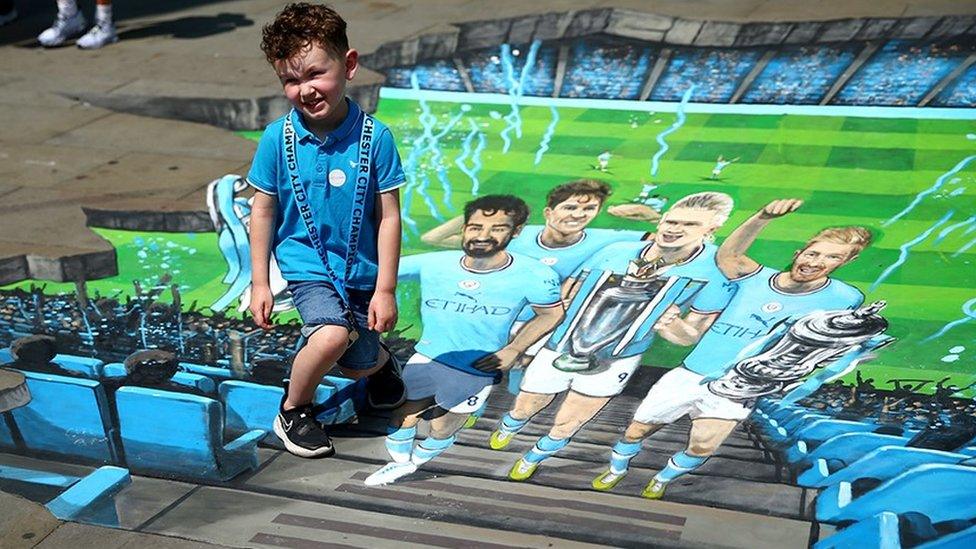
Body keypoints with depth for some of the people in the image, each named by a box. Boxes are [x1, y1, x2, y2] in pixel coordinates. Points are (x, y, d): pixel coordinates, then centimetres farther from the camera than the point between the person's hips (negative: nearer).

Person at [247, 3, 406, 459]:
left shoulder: (374, 137, -13)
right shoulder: (277, 138, -11)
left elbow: (388, 216, -9)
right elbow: (263, 210, -1)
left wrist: (385, 289, -8)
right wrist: (259, 283, 1)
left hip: (362, 269, 1)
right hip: (306, 263, -1)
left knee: (359, 365, 7)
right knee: (333, 335, -28)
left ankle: (380, 359, 48)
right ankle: (291, 412, 1)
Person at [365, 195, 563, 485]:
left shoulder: (535, 276, -22)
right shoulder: (431, 264, -19)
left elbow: (551, 314, -3)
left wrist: (513, 350, -10)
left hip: (477, 373, -1)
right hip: (425, 360, 1)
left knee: (442, 431, 19)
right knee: (401, 420, 15)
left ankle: (416, 461, 53)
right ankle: (400, 462, 48)